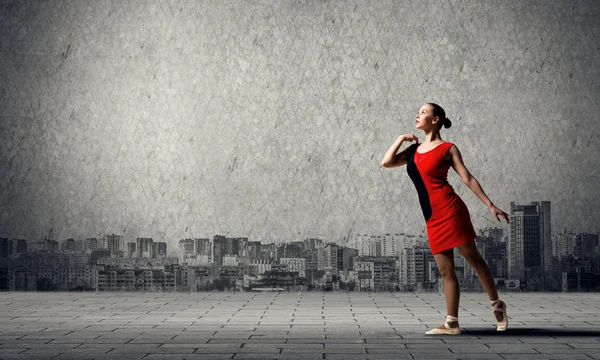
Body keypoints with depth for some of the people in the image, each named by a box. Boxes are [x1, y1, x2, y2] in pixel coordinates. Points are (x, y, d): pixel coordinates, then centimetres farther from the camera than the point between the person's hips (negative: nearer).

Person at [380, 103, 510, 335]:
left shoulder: (447, 149, 1)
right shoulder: (414, 150, 17)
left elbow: (468, 179, -2)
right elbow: (386, 163, 9)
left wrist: (490, 206, -6)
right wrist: (401, 139, 12)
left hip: (450, 211, -5)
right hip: (432, 219, 5)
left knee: (473, 258, 1)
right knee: (446, 271, 7)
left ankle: (497, 306, 18)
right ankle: (452, 323, 9)